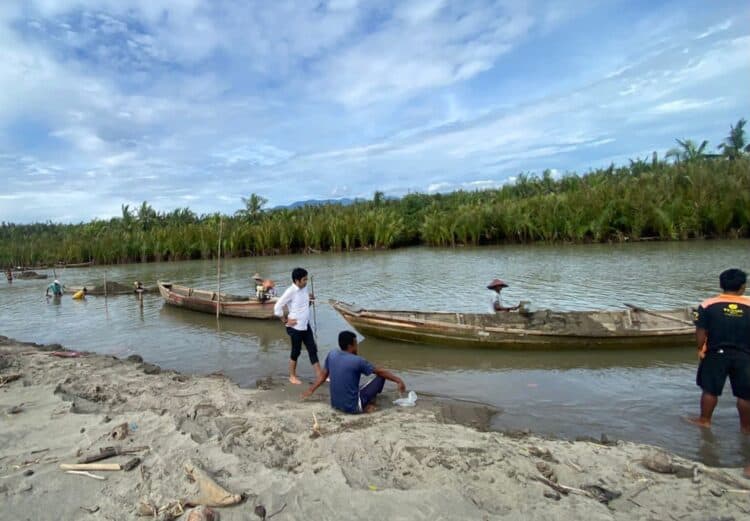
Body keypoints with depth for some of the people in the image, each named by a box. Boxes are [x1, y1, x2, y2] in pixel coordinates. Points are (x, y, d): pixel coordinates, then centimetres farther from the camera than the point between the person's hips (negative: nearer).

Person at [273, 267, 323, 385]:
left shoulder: (304, 288, 2)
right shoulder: (290, 291, -21)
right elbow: (277, 307, -19)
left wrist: (309, 300, 0)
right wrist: (286, 321, -12)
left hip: (306, 325, 7)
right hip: (295, 327, -7)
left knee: (313, 350, 10)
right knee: (296, 352, 9)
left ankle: (320, 375, 19)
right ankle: (292, 376, 28)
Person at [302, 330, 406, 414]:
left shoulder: (332, 355, -3)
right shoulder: (357, 361, -19)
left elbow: (323, 375, 10)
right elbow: (380, 371, -8)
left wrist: (311, 390, 24)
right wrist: (398, 380, 2)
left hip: (335, 405, 7)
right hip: (353, 407, -7)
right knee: (380, 376, 4)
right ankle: (369, 404, 20)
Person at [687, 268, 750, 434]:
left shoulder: (708, 305, -12)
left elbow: (700, 333, -10)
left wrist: (700, 349, 5)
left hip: (716, 354, 0)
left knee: (710, 390, 13)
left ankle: (704, 420, 25)